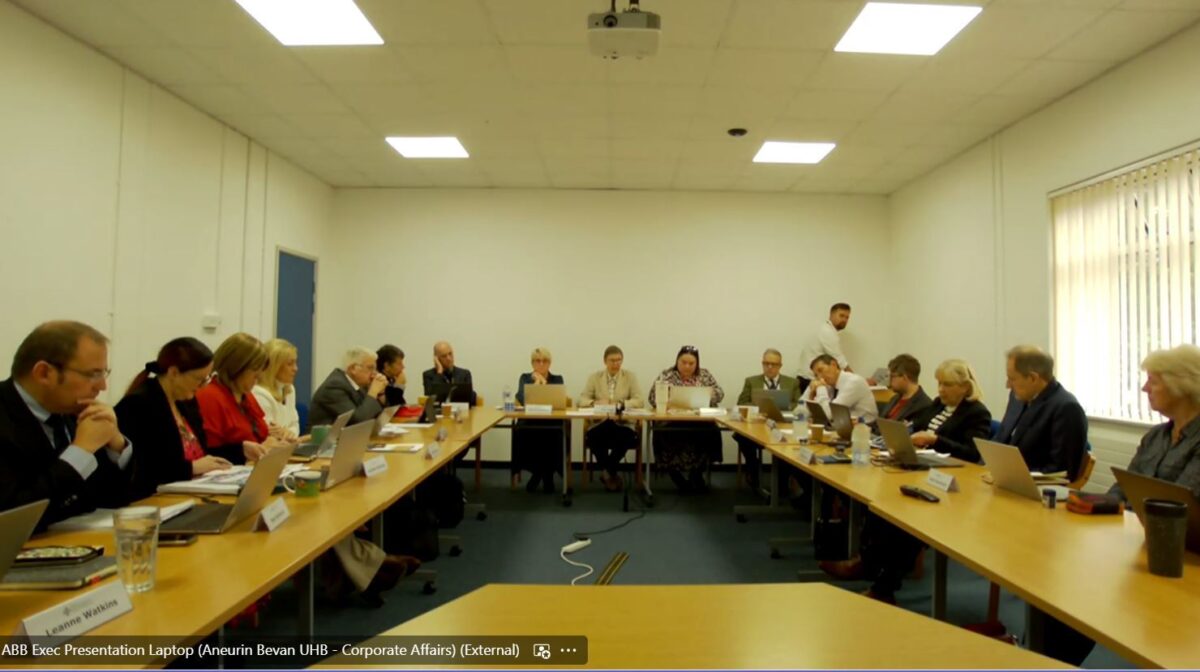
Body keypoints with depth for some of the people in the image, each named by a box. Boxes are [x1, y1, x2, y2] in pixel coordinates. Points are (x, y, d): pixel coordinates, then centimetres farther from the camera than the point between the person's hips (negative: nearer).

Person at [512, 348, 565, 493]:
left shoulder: (557, 379, 13)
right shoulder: (525, 378, 13)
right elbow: (522, 399, -7)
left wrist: (543, 382, -6)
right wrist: (537, 382, -6)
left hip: (551, 422, 0)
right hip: (529, 422, 0)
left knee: (555, 434, -34)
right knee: (521, 432, -33)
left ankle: (542, 473, -8)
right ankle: (544, 473, -10)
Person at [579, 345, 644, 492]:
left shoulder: (630, 376, 7)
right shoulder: (594, 377, 9)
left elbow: (639, 401, -3)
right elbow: (582, 399, 2)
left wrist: (620, 404, -20)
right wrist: (596, 403, -20)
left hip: (622, 424, 0)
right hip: (599, 424, 1)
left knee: (627, 437, -33)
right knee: (594, 437, -32)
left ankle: (607, 471, -7)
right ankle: (610, 472, -7)